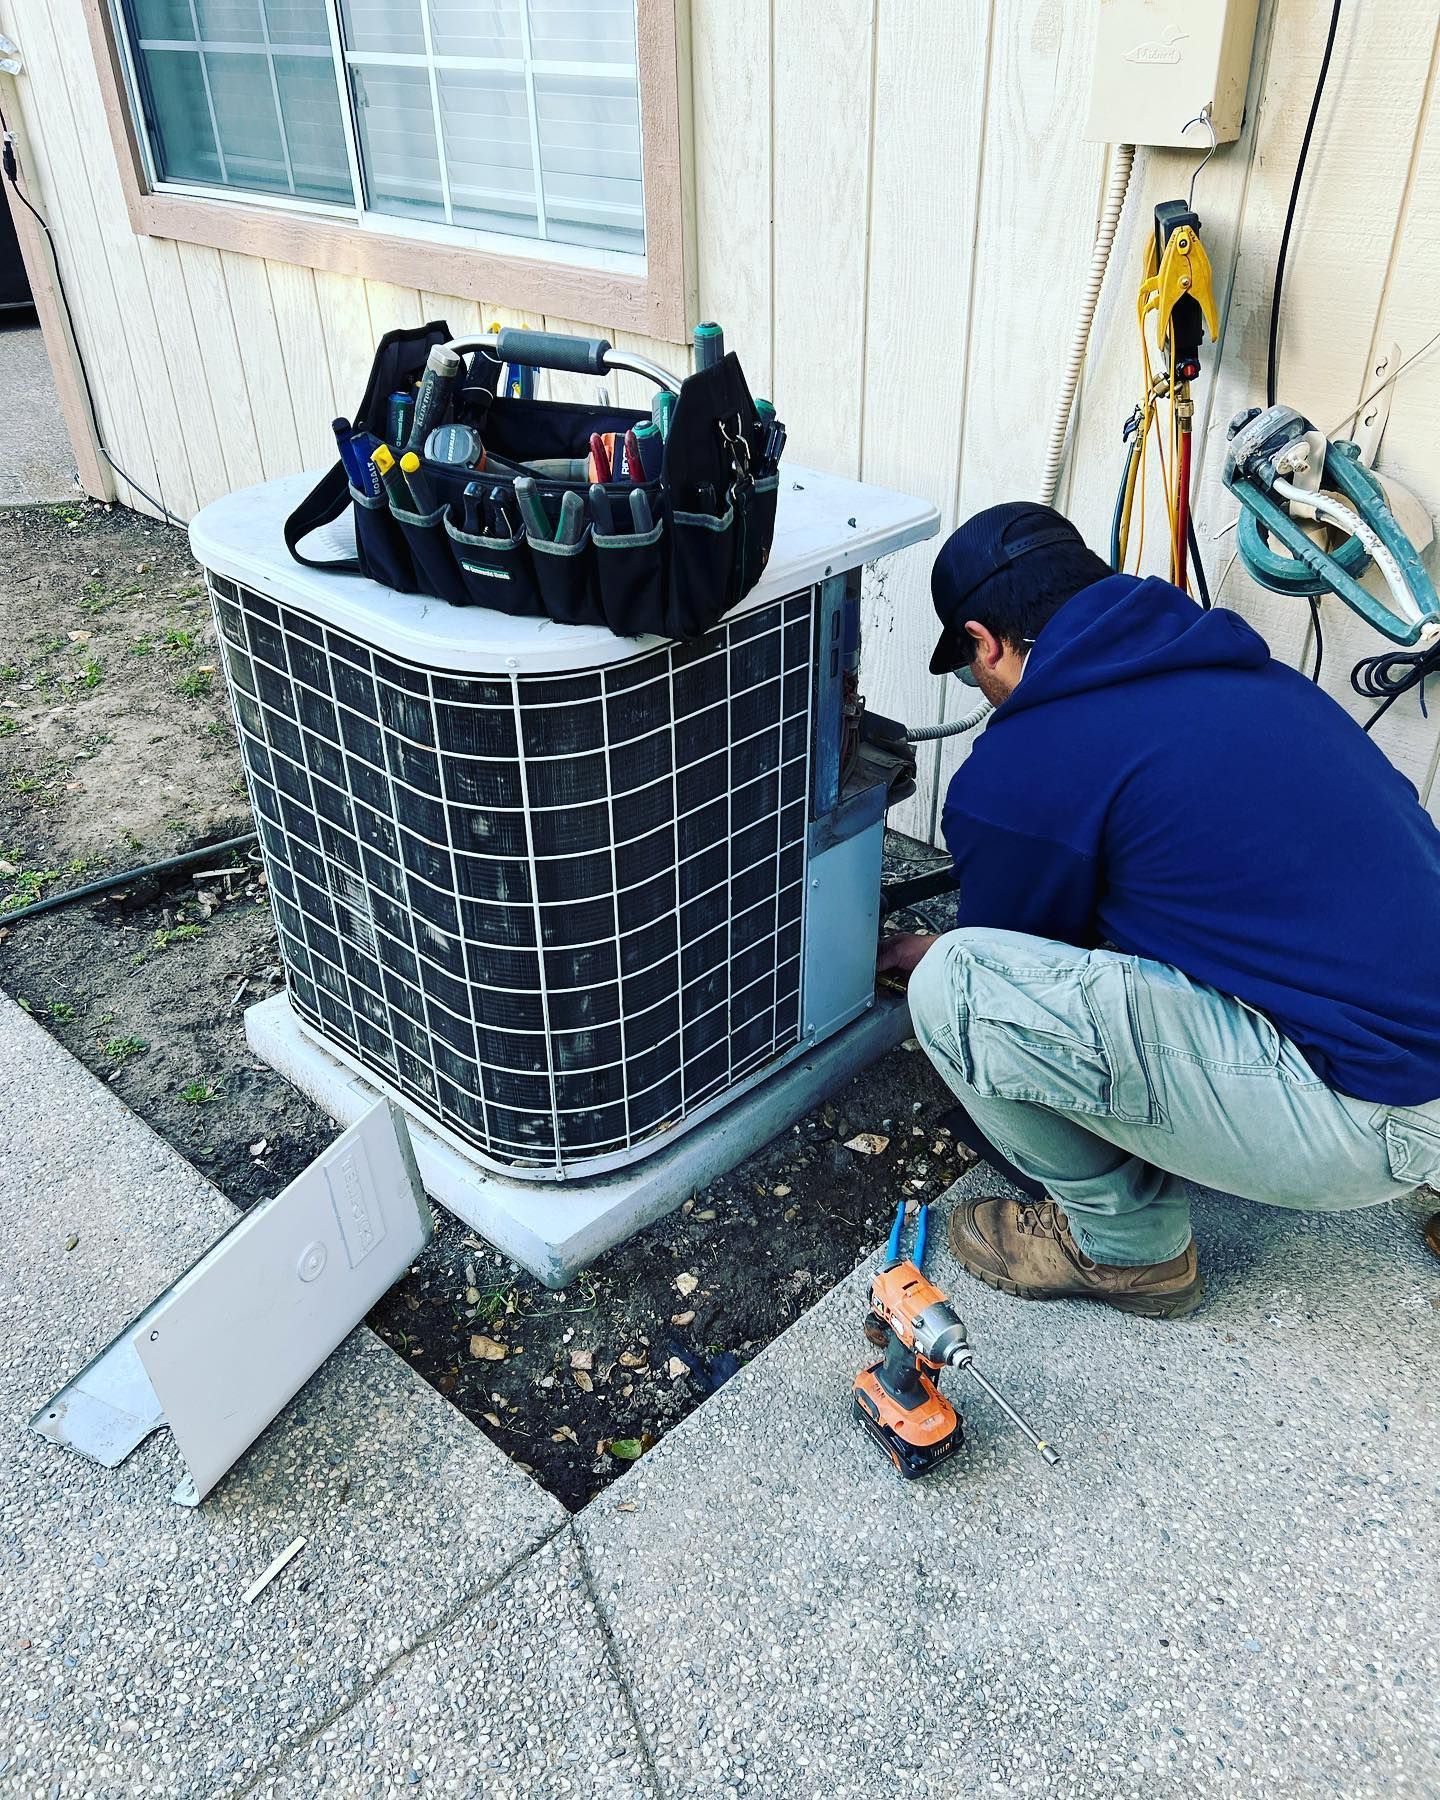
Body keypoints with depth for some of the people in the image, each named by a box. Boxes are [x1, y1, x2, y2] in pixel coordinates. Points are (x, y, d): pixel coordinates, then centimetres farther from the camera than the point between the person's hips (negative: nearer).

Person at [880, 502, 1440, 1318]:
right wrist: (938, 947, 40)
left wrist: (934, 959, 32)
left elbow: (997, 965, 7)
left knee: (955, 984, -11)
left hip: (1354, 1124, -9)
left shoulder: (1018, 769, -13)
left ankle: (1123, 1243, 9)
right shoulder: (1243, 671, 12)